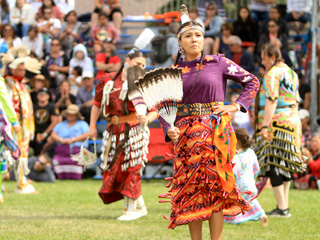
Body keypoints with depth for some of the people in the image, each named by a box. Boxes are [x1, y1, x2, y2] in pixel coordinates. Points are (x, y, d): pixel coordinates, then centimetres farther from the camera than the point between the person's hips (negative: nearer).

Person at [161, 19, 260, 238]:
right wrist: (168, 130, -9)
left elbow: (252, 82, 9)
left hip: (216, 131, -2)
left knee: (215, 187, -4)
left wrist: (237, 106, -2)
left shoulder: (218, 63, 2)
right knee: (191, 188, 0)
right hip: (187, 135, 2)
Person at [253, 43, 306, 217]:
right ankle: (285, 205, 13)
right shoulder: (292, 73, 16)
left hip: (275, 123, -9)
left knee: (272, 164, -8)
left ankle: (282, 208, -12)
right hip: (292, 121, 9)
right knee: (284, 164, 13)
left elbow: (271, 100, -21)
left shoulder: (272, 74, -11)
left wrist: (265, 125, -24)